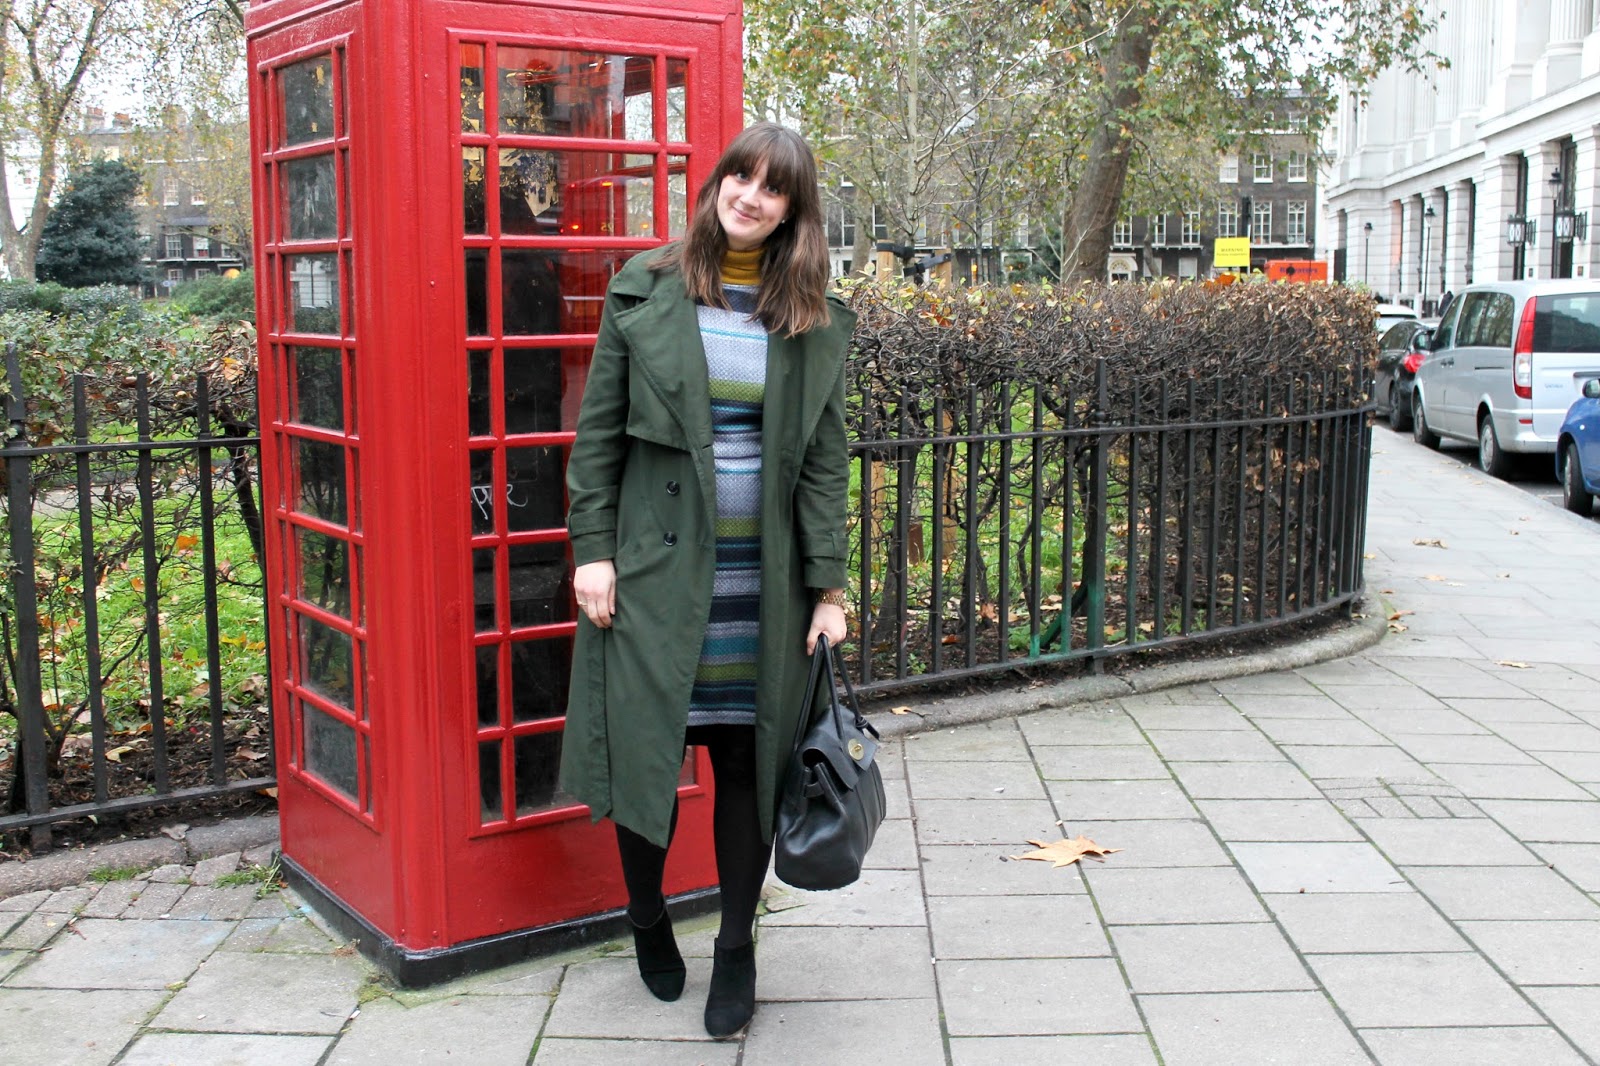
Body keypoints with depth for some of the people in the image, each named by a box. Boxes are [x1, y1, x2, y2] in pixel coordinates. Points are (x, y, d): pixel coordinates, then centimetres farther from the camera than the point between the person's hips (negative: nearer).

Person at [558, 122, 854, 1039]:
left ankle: (737, 948, 22)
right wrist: (593, 548, -4)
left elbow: (825, 459, 4)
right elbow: (599, 430, 3)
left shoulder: (817, 319, 5)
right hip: (657, 561, -1)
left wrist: (829, 586, -1)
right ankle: (649, 920, 30)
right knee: (646, 742, 5)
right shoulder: (646, 290, 3)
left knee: (748, 756, 6)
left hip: (763, 573, 1)